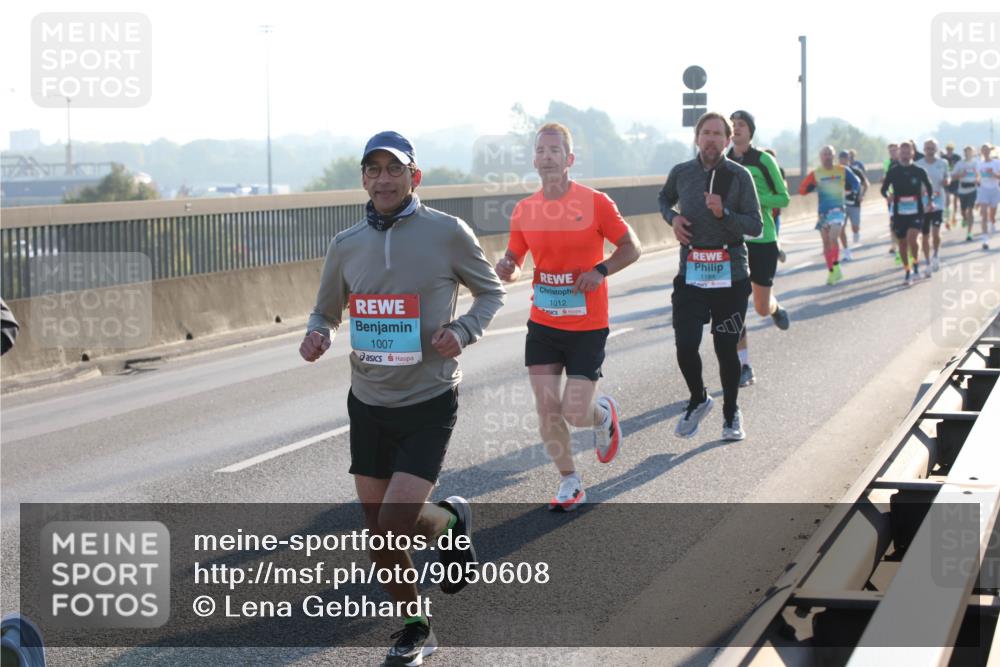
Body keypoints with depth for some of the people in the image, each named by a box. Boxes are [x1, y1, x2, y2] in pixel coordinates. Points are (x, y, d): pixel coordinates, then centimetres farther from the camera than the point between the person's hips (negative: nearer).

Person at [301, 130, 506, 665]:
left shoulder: (447, 233, -9)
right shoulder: (346, 245, 1)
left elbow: (491, 291, 5)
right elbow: (325, 312, 15)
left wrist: (464, 330, -14)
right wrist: (317, 335, -9)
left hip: (428, 404, -4)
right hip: (367, 404, 4)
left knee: (395, 525, -14)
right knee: (378, 533, 9)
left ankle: (451, 521, 21)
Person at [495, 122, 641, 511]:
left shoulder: (595, 202, -10)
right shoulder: (524, 210, 1)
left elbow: (632, 247, -2)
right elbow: (514, 261, 11)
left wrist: (602, 270, -19)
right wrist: (505, 269, -13)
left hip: (587, 326, -3)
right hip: (543, 324, 3)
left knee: (574, 413, -6)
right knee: (546, 409, -1)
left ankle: (603, 414, 31)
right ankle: (570, 482, 18)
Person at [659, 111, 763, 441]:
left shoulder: (739, 176, -4)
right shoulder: (681, 173, 4)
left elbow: (755, 226, -6)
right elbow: (665, 198, 26)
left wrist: (724, 214, -22)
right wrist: (672, 217, 5)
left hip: (731, 275, -2)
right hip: (690, 274, 2)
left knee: (726, 349, 4)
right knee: (685, 346, -9)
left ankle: (731, 413, 26)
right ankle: (698, 400, 20)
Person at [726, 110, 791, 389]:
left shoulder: (763, 160, -7)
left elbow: (784, 198, -5)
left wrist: (754, 198, -20)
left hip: (762, 241, -3)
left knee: (762, 308, 5)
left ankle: (775, 308, 43)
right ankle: (744, 367, 1)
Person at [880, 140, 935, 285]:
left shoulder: (919, 171, -1)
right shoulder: (893, 171, 0)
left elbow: (928, 186, 16)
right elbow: (884, 188, 1)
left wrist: (930, 200, 5)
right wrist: (887, 195, -20)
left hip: (916, 212, -2)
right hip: (899, 212, 2)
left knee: (911, 238, -22)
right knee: (902, 243, 7)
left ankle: (916, 267, -3)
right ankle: (908, 273, 21)